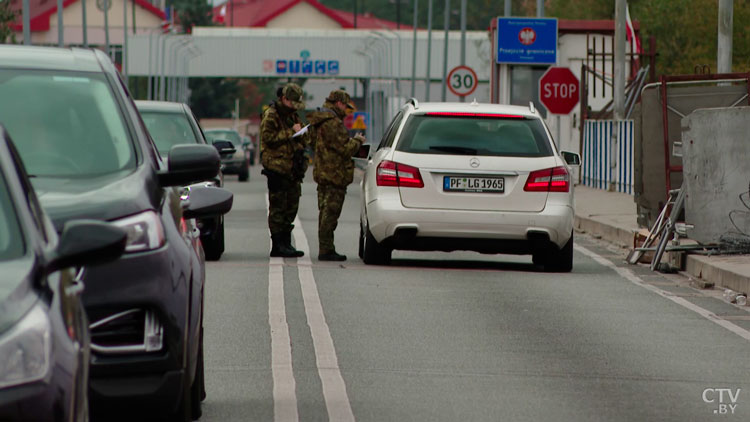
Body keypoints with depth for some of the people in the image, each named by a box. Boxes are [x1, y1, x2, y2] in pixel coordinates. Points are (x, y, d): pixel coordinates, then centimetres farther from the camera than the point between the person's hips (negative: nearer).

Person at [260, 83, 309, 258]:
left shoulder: (292, 115, 19)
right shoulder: (271, 115, -6)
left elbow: (304, 141, 23)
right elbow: (269, 138, -17)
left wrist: (300, 134, 0)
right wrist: (291, 132, -15)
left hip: (293, 169, 8)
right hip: (277, 167, -8)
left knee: (291, 207, 9)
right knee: (278, 207, -7)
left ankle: (286, 243, 15)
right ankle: (278, 245, -5)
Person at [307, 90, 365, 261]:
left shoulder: (320, 122, 16)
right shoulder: (333, 123, -18)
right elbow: (345, 149, -20)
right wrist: (357, 141, 0)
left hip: (322, 173, 10)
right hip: (334, 175, -10)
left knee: (325, 212, 14)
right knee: (330, 213, -7)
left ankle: (325, 249, 18)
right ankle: (326, 250, -7)